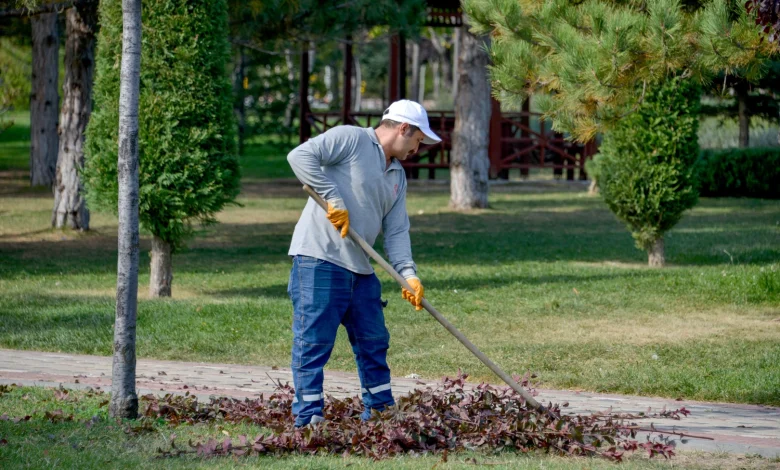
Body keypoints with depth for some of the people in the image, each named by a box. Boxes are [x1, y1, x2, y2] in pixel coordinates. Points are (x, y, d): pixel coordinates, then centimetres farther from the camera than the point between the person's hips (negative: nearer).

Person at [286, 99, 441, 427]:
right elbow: (301, 156, -16)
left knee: (373, 342, 15)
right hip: (319, 259, -9)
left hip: (361, 268, 9)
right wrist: (333, 199, -19)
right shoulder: (350, 139, -5)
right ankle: (308, 418, -6)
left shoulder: (398, 176, 19)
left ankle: (380, 412, 26)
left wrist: (408, 274, -2)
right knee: (314, 341, -8)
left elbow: (396, 231, 13)